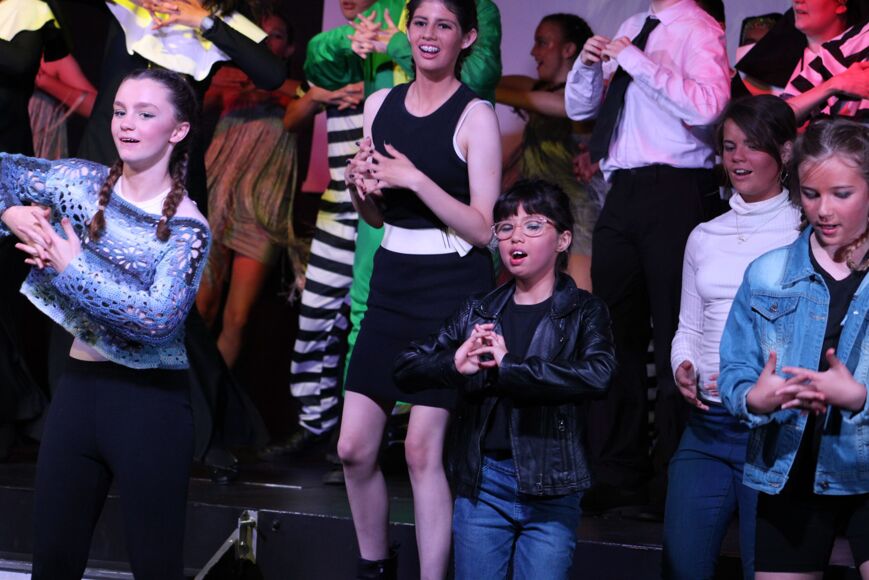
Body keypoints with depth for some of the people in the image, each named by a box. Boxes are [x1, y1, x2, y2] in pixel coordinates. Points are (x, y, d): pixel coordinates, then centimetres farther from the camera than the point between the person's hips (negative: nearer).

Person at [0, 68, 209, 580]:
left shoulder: (188, 228, -9)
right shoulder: (84, 182, 4)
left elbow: (158, 318, -22)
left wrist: (73, 265, -17)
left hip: (152, 401, -5)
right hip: (79, 387, 5)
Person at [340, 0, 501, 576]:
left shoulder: (476, 116, -8)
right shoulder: (381, 104, 8)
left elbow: (482, 228, -13)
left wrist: (414, 178, -21)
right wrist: (358, 183, -4)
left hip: (452, 288, -5)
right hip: (392, 283, 6)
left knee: (422, 449, -8)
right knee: (354, 447, 5)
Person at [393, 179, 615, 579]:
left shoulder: (584, 312, 0)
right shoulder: (479, 312, 9)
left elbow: (597, 376, -20)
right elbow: (406, 367, 6)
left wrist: (508, 367, -21)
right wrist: (455, 365, -15)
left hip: (550, 488, -3)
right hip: (482, 481, 3)